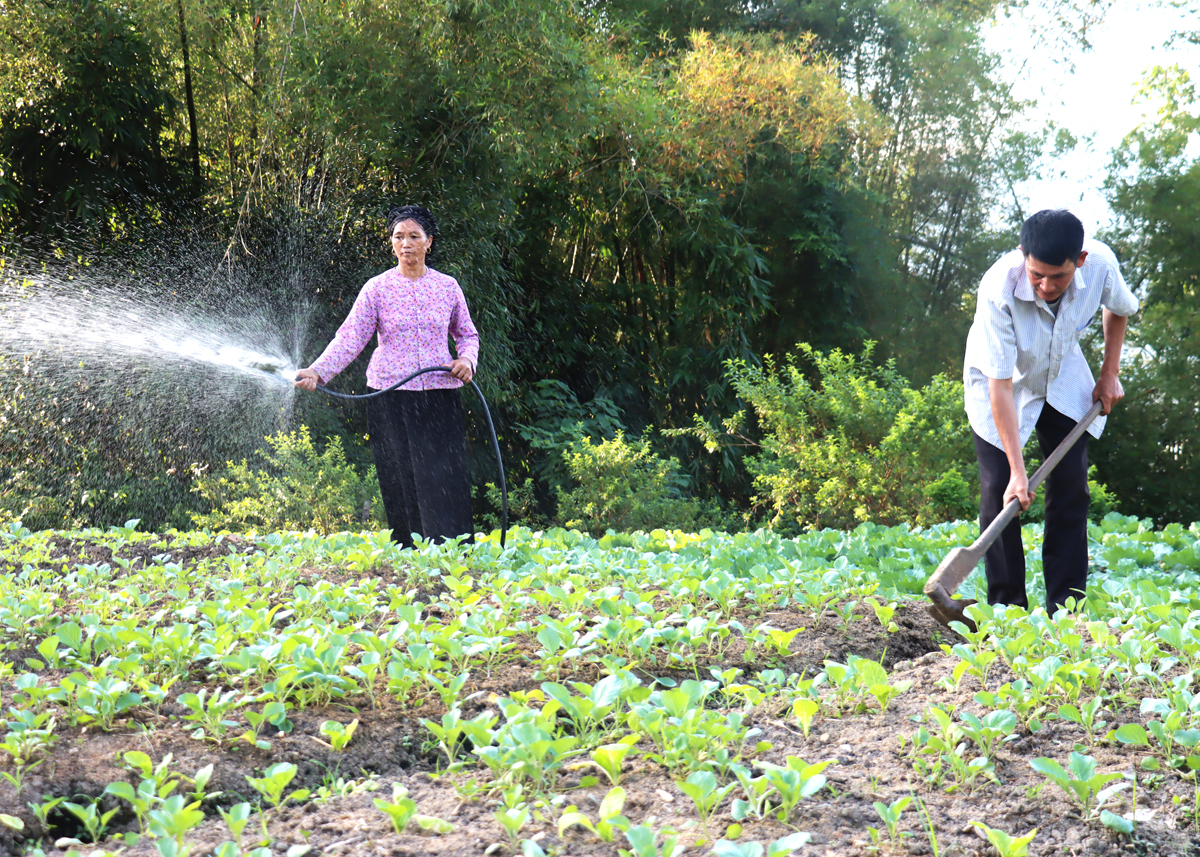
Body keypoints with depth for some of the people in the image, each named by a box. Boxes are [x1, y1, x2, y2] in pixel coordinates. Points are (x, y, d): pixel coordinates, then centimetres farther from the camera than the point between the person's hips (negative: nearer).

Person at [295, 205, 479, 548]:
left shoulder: (447, 286, 8)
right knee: (401, 486, -2)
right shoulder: (377, 288, 2)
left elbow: (467, 334, 18)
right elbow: (350, 337, -5)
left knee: (446, 484, -5)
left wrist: (467, 359, -4)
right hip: (391, 399, -1)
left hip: (440, 398, 1)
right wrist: (318, 371, -18)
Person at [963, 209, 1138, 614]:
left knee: (1072, 487, -3)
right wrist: (1017, 470, -36)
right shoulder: (998, 289, -39)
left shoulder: (1101, 264, -28)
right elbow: (1001, 385, -35)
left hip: (1064, 381, 3)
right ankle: (1007, 608, -4)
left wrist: (1110, 374, -3)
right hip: (999, 382, -3)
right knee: (1001, 490, -12)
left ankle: (1066, 608, 2)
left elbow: (1119, 309, 0)